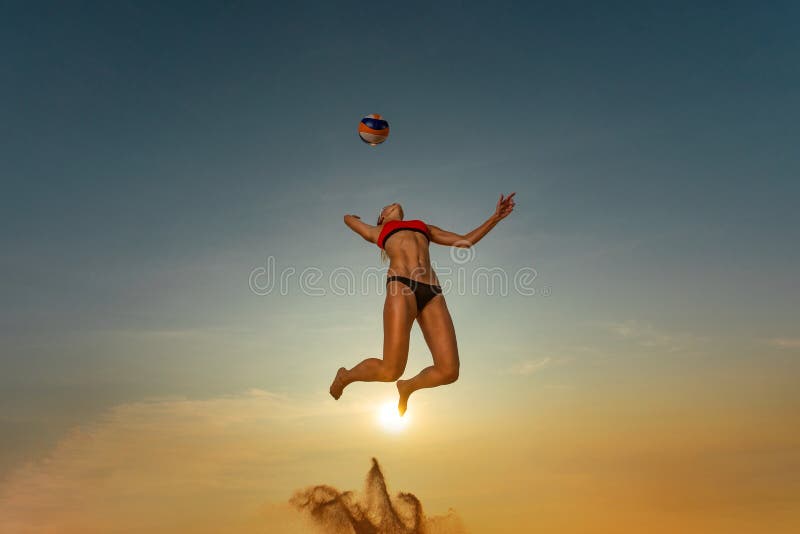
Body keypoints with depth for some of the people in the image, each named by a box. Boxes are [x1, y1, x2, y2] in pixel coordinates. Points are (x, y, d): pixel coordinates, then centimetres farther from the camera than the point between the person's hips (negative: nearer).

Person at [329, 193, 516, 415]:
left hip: (431, 293, 4)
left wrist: (496, 217, 27)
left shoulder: (425, 228, 38)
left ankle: (407, 387, 23)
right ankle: (345, 375, 18)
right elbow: (348, 218, 47)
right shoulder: (376, 232, 30)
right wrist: (355, 218, 70)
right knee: (390, 371, -15)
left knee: (449, 371, -10)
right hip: (401, 287, -3)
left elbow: (466, 241, 34)